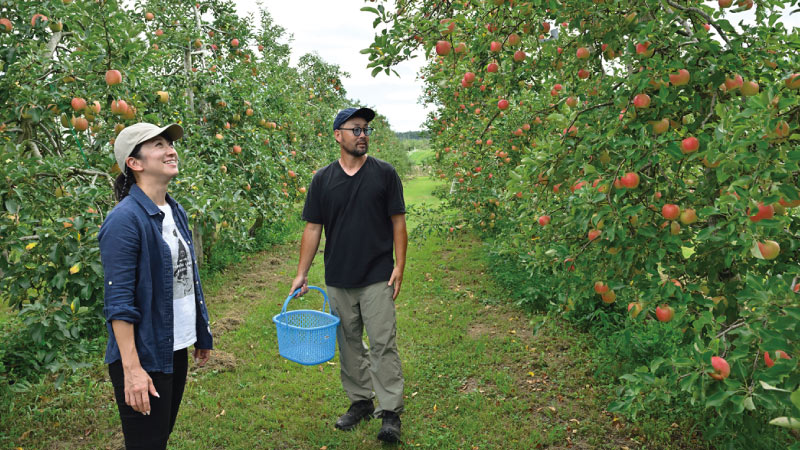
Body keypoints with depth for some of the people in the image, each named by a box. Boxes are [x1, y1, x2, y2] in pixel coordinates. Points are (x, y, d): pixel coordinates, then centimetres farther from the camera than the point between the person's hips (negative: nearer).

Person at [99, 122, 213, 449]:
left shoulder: (176, 212, 6)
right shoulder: (125, 219, -18)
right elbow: (119, 302, -20)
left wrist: (202, 335, 16)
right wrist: (131, 369, -21)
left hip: (177, 350, 8)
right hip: (143, 356, -7)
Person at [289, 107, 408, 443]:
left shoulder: (384, 173, -1)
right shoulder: (323, 179, 3)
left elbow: (398, 222, 0)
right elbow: (313, 228, 5)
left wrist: (399, 266, -7)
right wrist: (301, 273, 2)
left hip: (377, 277, -2)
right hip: (338, 279, 3)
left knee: (383, 343, -2)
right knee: (349, 344, 13)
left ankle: (390, 412, 8)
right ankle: (360, 402, 29)